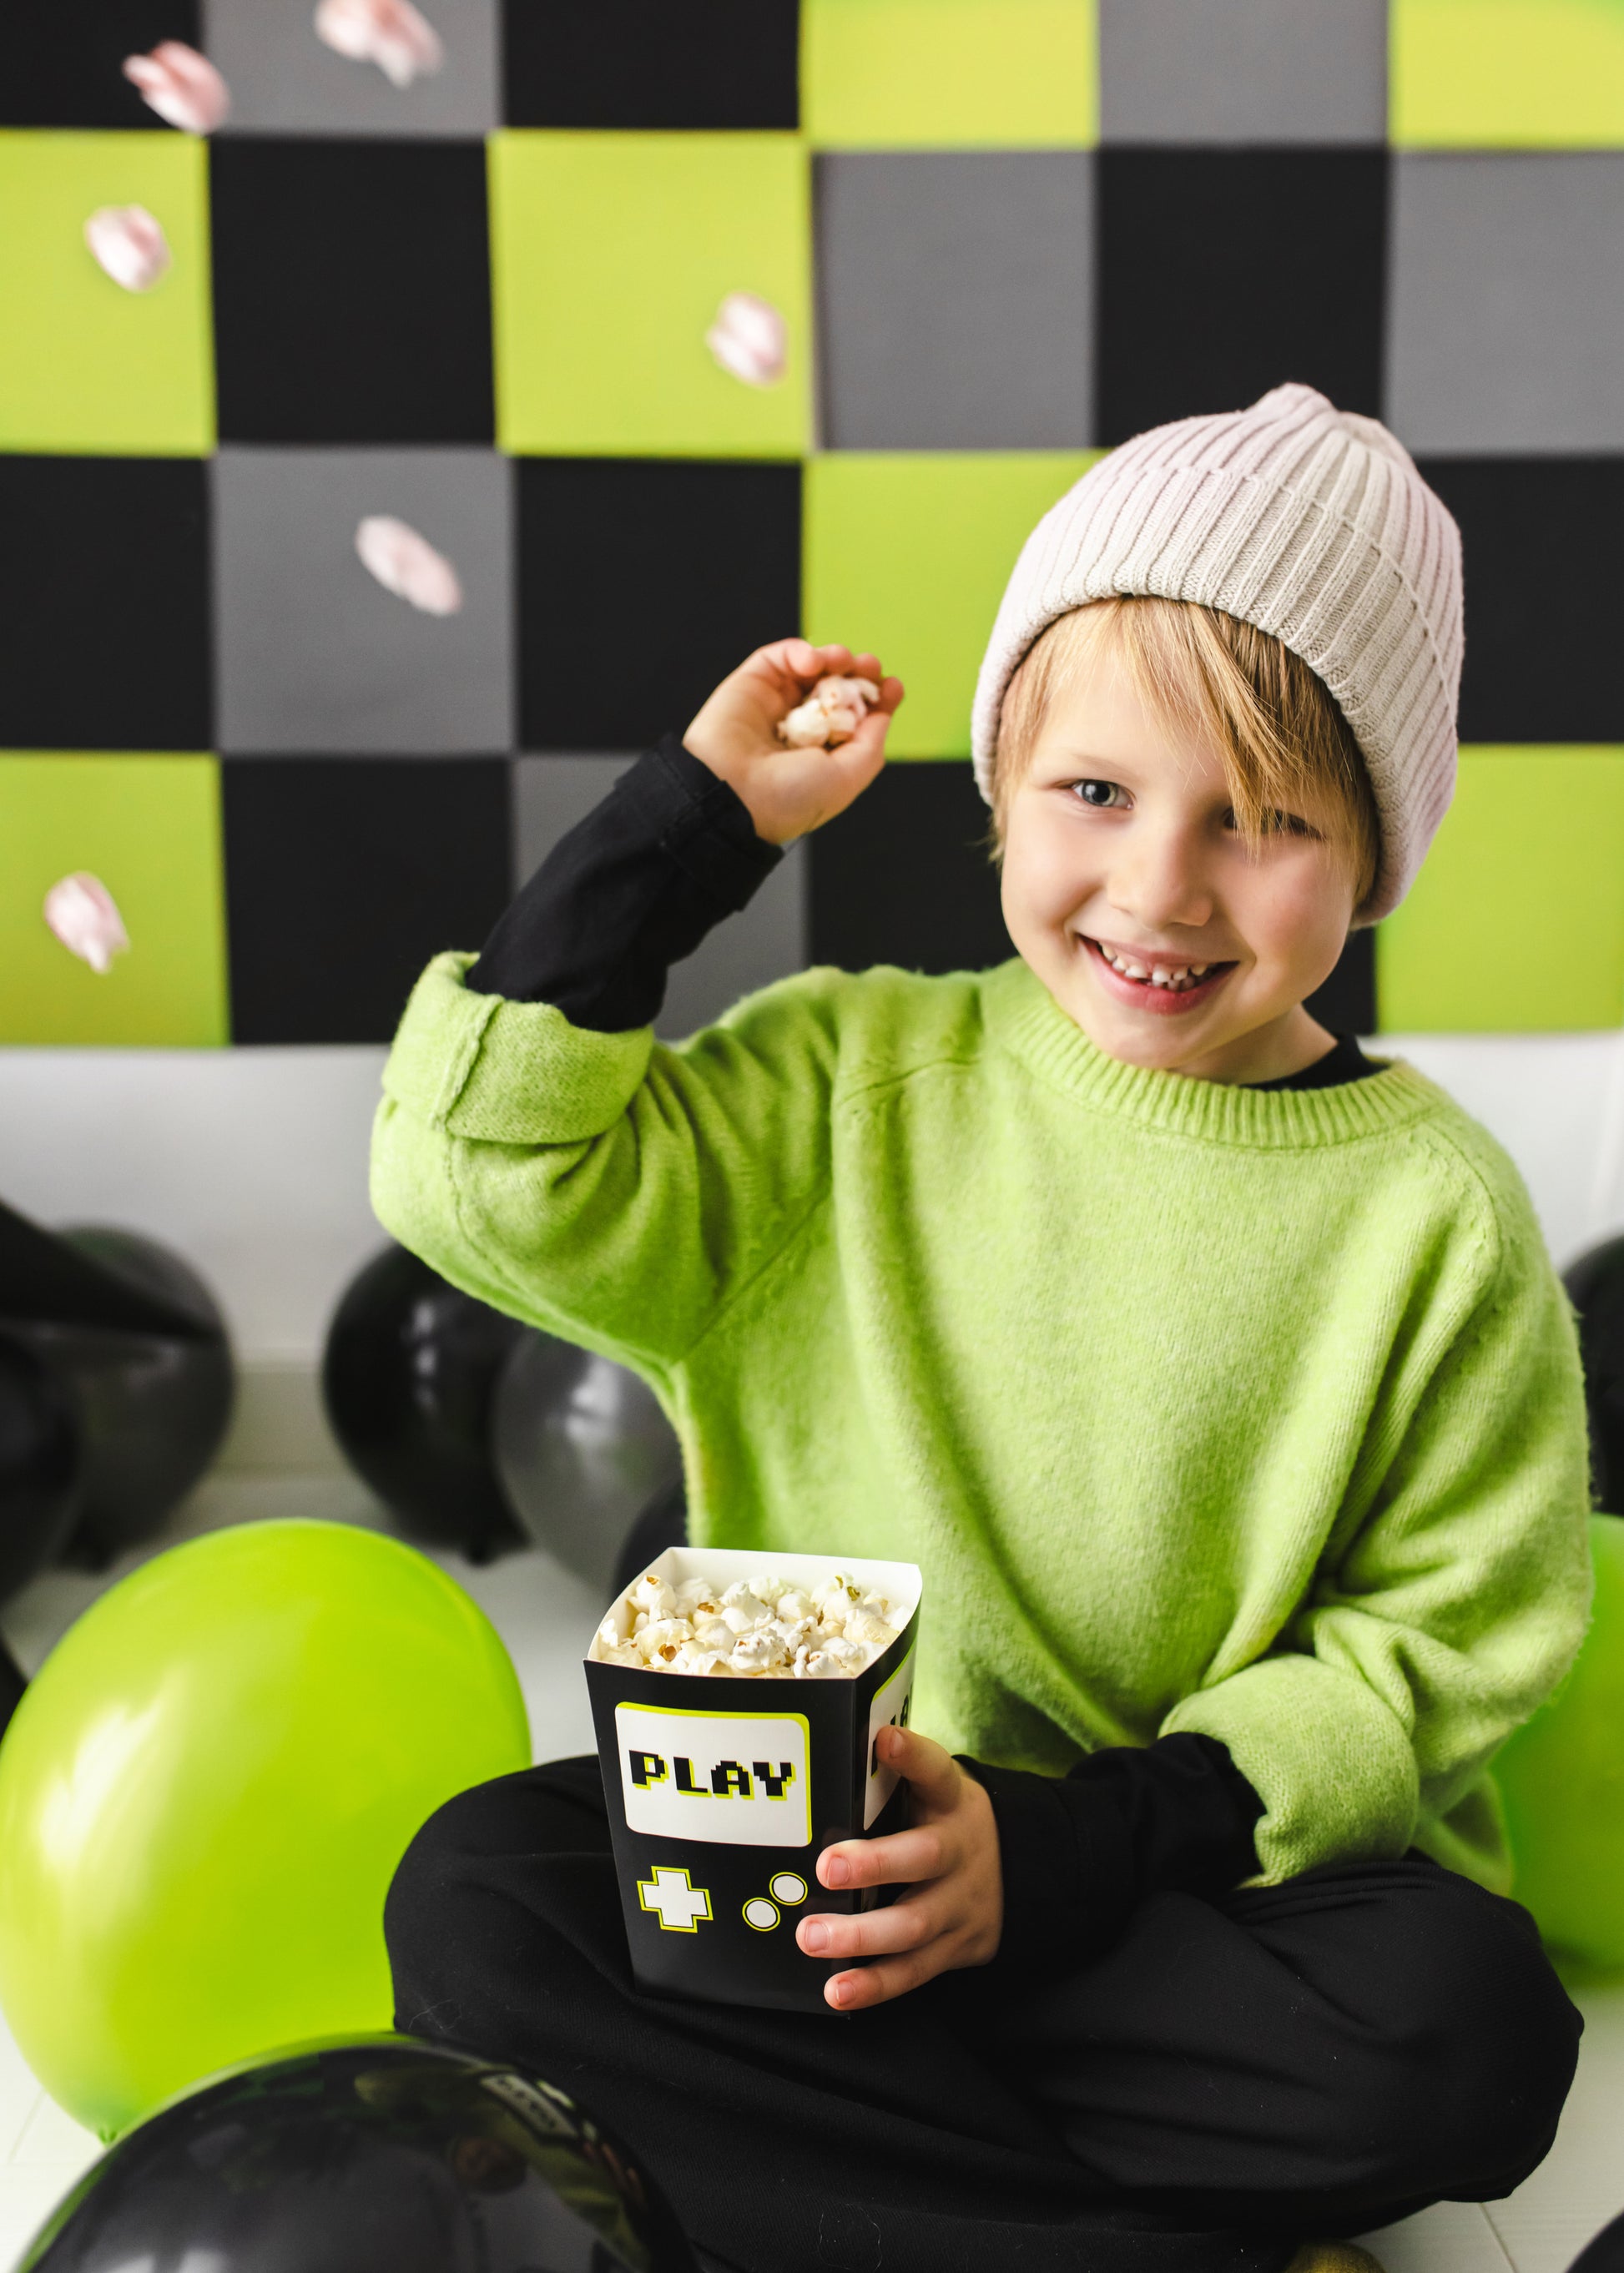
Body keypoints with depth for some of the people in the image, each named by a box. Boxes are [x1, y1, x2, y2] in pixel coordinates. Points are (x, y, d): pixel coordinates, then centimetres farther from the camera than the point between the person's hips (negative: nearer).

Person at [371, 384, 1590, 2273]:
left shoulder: (1434, 1214, -3)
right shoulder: (851, 1083, 2)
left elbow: (1430, 1656, -2)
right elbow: (486, 1175, -9)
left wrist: (1067, 1849, -15)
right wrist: (694, 816, -7)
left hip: (1224, 1897, -2)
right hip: (815, 1845, 2)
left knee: (1463, 2023, -30)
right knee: (476, 1894, -22)